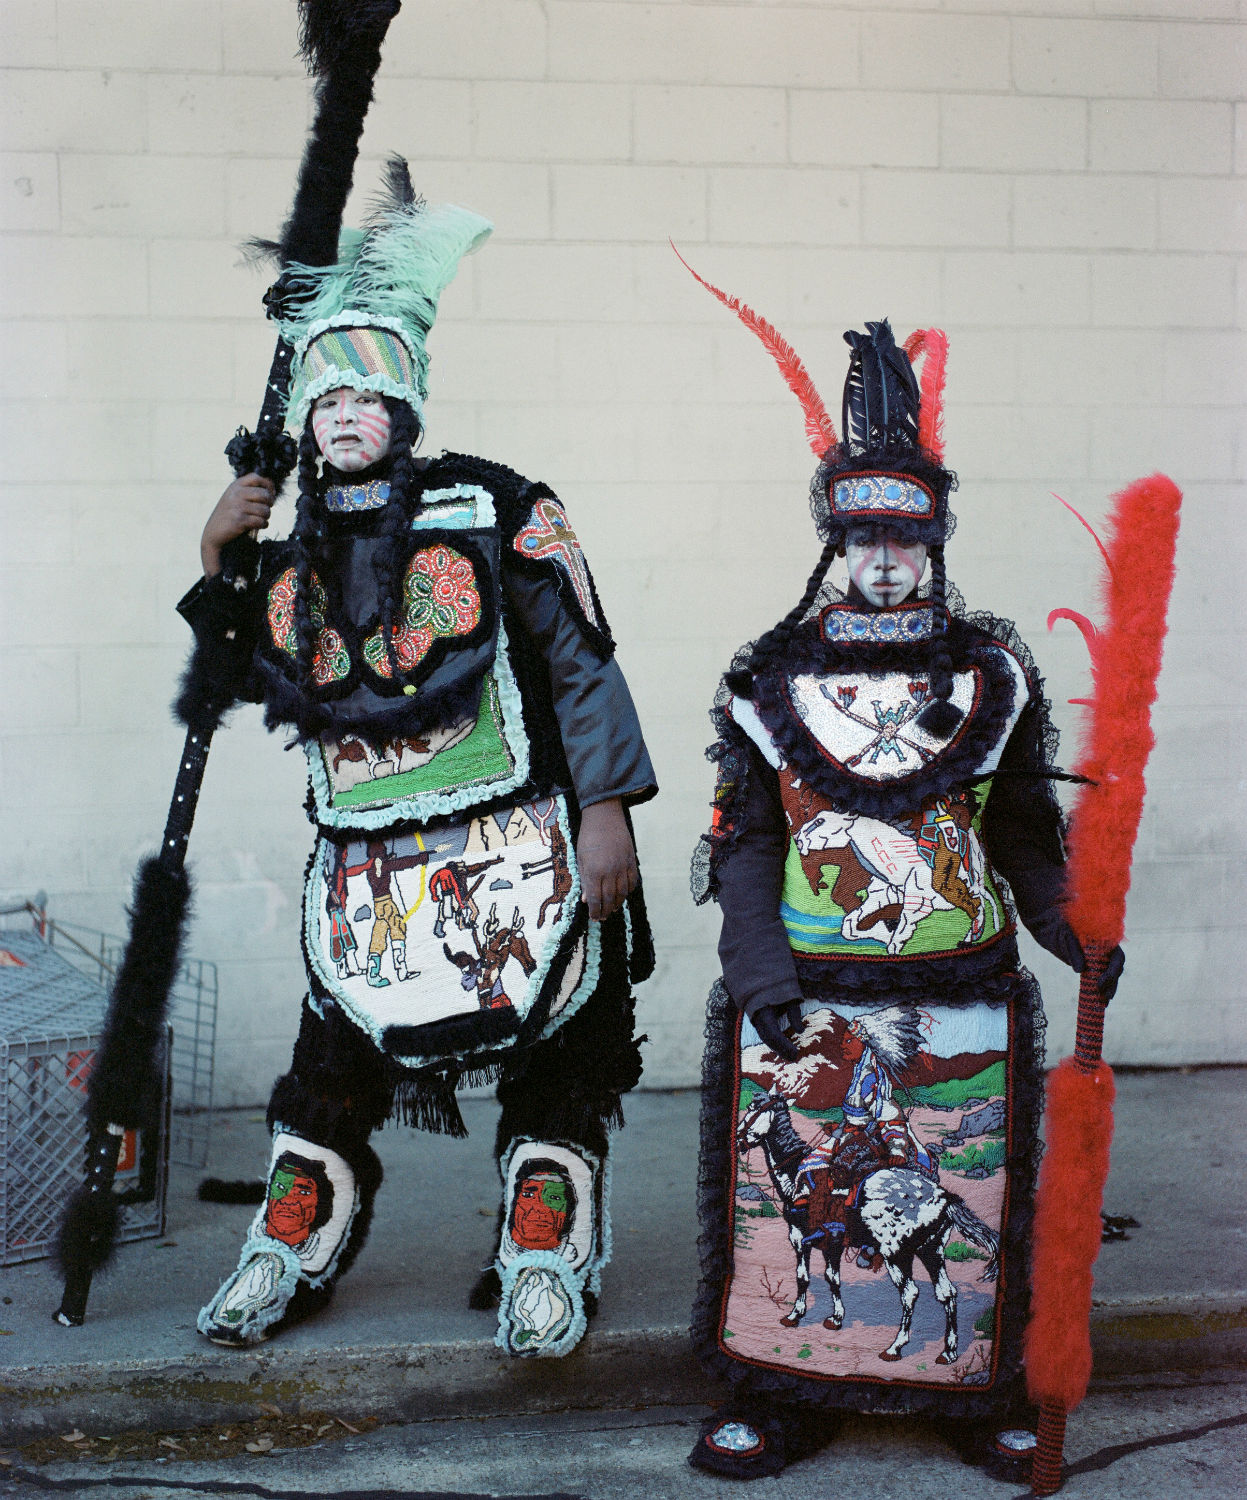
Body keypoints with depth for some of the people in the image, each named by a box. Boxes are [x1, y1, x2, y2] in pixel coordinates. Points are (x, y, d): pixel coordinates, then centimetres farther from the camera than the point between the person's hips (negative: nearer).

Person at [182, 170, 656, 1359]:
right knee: (333, 1061, 10)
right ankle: (291, 1256, 27)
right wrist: (220, 561, 6)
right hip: (364, 863, 4)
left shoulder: (492, 511, -5)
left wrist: (606, 809, -11)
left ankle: (543, 1264, 19)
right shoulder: (295, 551, 10)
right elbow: (243, 679, 19)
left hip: (515, 848, -4)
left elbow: (581, 662, -6)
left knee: (551, 1058, 2)